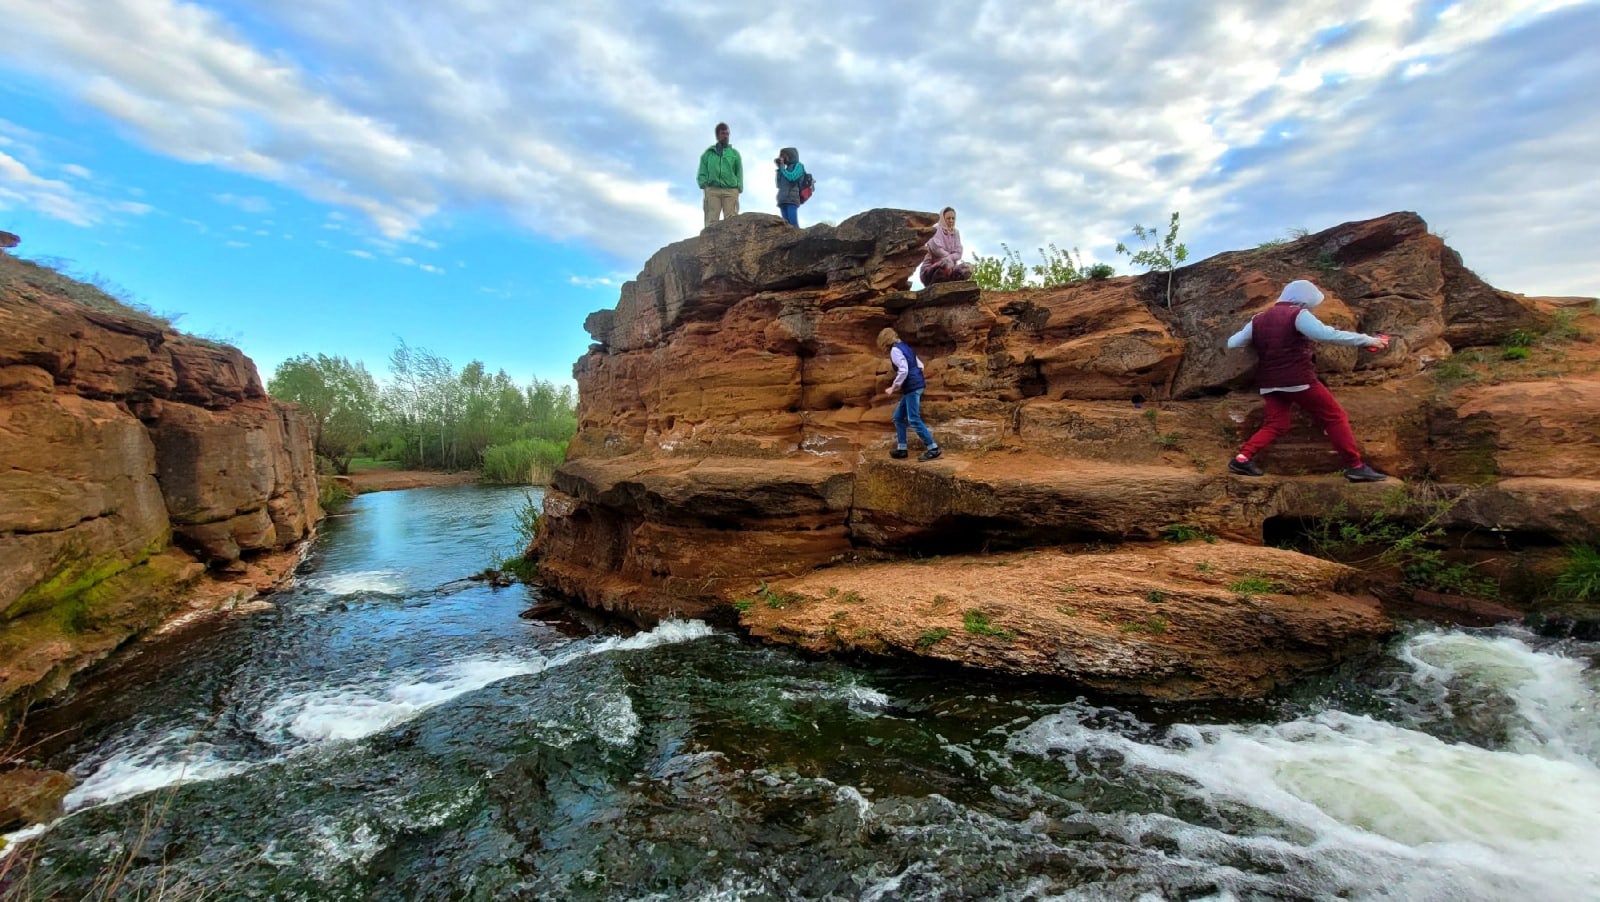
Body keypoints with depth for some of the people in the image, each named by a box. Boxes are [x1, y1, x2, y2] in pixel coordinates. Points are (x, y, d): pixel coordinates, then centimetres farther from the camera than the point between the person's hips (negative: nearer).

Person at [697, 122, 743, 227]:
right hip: (712, 190, 0)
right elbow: (702, 172, 15)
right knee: (711, 220, -12)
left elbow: (739, 172, 14)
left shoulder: (734, 153, 22)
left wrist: (738, 188, -1)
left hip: (731, 190, 0)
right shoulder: (708, 153, 20)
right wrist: (704, 185, -3)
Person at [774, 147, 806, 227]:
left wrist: (782, 167, 2)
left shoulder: (798, 165, 9)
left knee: (793, 224, -18)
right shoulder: (787, 169, 27)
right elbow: (779, 184, 20)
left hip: (791, 199, -7)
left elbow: (792, 177, -8)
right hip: (782, 200, 7)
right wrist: (779, 168, 17)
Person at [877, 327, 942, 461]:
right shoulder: (904, 347, 19)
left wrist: (894, 387, -13)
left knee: (914, 419, -9)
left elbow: (903, 370, -21)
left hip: (912, 387, -10)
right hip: (915, 385, 10)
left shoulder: (895, 350, -10)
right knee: (898, 417, 14)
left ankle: (933, 449, -6)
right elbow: (920, 365, 21)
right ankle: (901, 449, 17)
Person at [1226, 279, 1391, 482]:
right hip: (1299, 380, -5)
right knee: (1335, 417, 7)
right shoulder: (1298, 314, -5)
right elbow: (1328, 334, -15)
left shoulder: (1258, 319, 12)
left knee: (1275, 425, 11)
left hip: (1269, 384, 5)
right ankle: (1355, 466, 5)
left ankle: (1242, 458, -8)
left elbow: (1232, 343, 13)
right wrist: (1368, 340, -7)